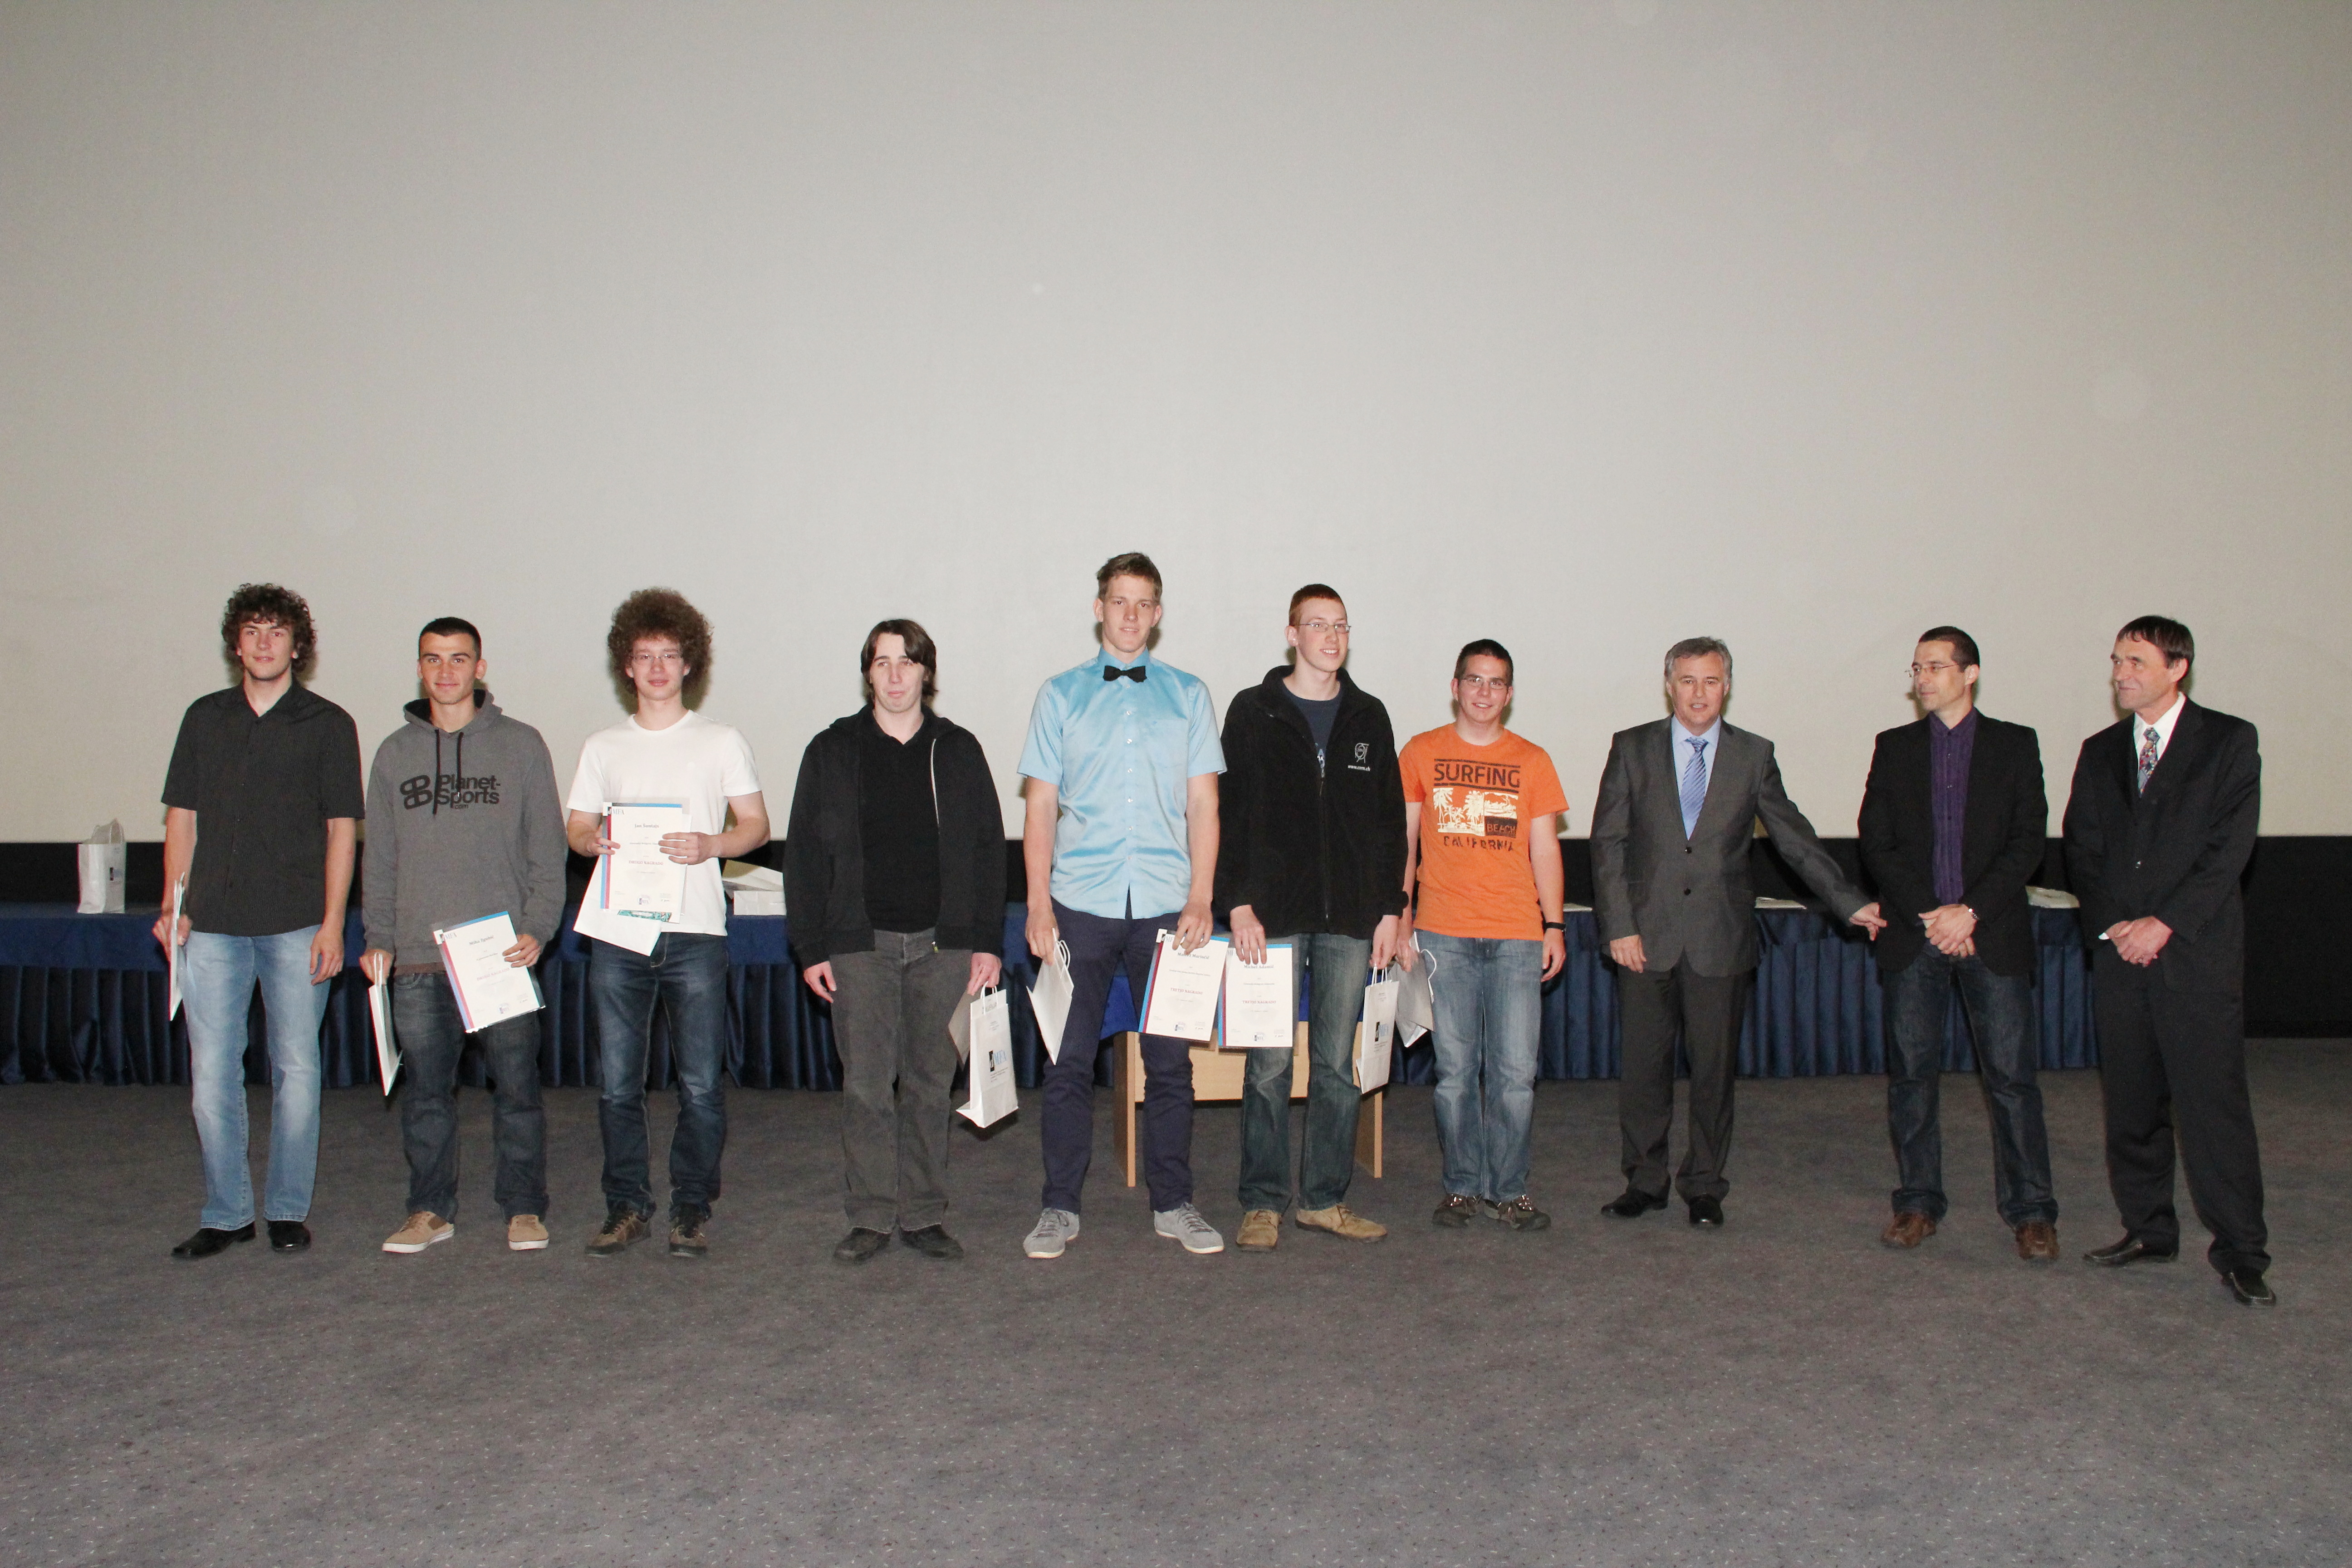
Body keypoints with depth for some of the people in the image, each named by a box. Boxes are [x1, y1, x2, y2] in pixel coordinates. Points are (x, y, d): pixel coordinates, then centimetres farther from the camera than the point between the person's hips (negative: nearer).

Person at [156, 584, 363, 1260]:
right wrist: (172, 904, 4)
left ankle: (288, 1209, 16)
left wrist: (332, 923, -6)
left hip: (296, 925, -2)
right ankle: (226, 1214, 14)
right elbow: (182, 816, 14)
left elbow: (341, 828, 0)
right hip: (213, 924, 3)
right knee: (211, 1070, 3)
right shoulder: (204, 718, 12)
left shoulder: (327, 724, 3)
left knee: (295, 1068, 3)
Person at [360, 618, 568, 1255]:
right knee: (426, 1092, 8)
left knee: (517, 1087, 1)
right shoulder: (395, 753, 13)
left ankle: (523, 1209, 13)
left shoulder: (520, 745, 4)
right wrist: (377, 936, 5)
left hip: (502, 955, -2)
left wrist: (537, 928, -8)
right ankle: (431, 1209, 20)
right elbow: (379, 858, 15)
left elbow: (547, 850, 2)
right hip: (417, 959, 3)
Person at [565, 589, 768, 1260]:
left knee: (701, 1083, -1)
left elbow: (757, 826, 7)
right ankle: (627, 1207, 16)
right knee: (617, 1082, 3)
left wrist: (710, 844, -13)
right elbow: (575, 828, 15)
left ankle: (692, 1209, 11)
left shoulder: (722, 742, 8)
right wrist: (595, 840, -9)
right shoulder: (603, 747, 15)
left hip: (696, 932, -2)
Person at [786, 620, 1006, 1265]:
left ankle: (924, 1215, 15)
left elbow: (988, 849, 8)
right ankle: (870, 1216, 10)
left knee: (931, 1082, 5)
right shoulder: (832, 751, 6)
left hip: (942, 943, 1)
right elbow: (804, 856, 5)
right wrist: (810, 948, -2)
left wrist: (987, 941, 1)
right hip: (860, 944, -1)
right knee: (866, 1084, -1)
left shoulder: (958, 751, 8)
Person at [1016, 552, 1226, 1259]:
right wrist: (1039, 904, -3)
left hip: (1166, 906, 1)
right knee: (1069, 1060, 3)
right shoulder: (1061, 695, 8)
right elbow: (1041, 807, 5)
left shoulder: (1188, 695, 9)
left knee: (1170, 1059, 6)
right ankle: (1060, 1208, 14)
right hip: (1081, 904, 0)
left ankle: (1173, 1204, 19)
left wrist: (1200, 900, -3)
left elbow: (1203, 805, 6)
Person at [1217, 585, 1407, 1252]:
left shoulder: (1368, 717, 12)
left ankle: (1324, 1200, 17)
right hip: (1273, 916, -3)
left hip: (1350, 919, 3)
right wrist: (1239, 904, -10)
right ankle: (1263, 1204, 10)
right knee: (1269, 1063, -1)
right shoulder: (1254, 712, 2)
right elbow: (1228, 814, -2)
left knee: (1339, 1065, 7)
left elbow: (1391, 820, 13)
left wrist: (1390, 909, 6)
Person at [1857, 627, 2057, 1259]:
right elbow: (1876, 844, 5)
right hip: (1913, 935, 2)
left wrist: (1970, 911, -11)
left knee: (2011, 1076, -1)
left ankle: (2030, 1212, 8)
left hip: (1994, 935, -2)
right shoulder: (1895, 747, 11)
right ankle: (1918, 1202, 14)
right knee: (1911, 1074, 4)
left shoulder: (2015, 745, 7)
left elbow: (2028, 841, -1)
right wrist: (1930, 914, -7)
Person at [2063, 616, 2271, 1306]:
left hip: (2197, 948, -4)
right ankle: (2149, 1229, 18)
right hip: (2119, 948, 4)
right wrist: (2112, 923, -4)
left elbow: (2230, 847, -6)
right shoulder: (2100, 751, 15)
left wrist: (2164, 924, -13)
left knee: (2213, 1096, -6)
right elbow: (2080, 849, 11)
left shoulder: (2229, 741, 2)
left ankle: (2240, 1250, 2)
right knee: (2131, 1099, 7)